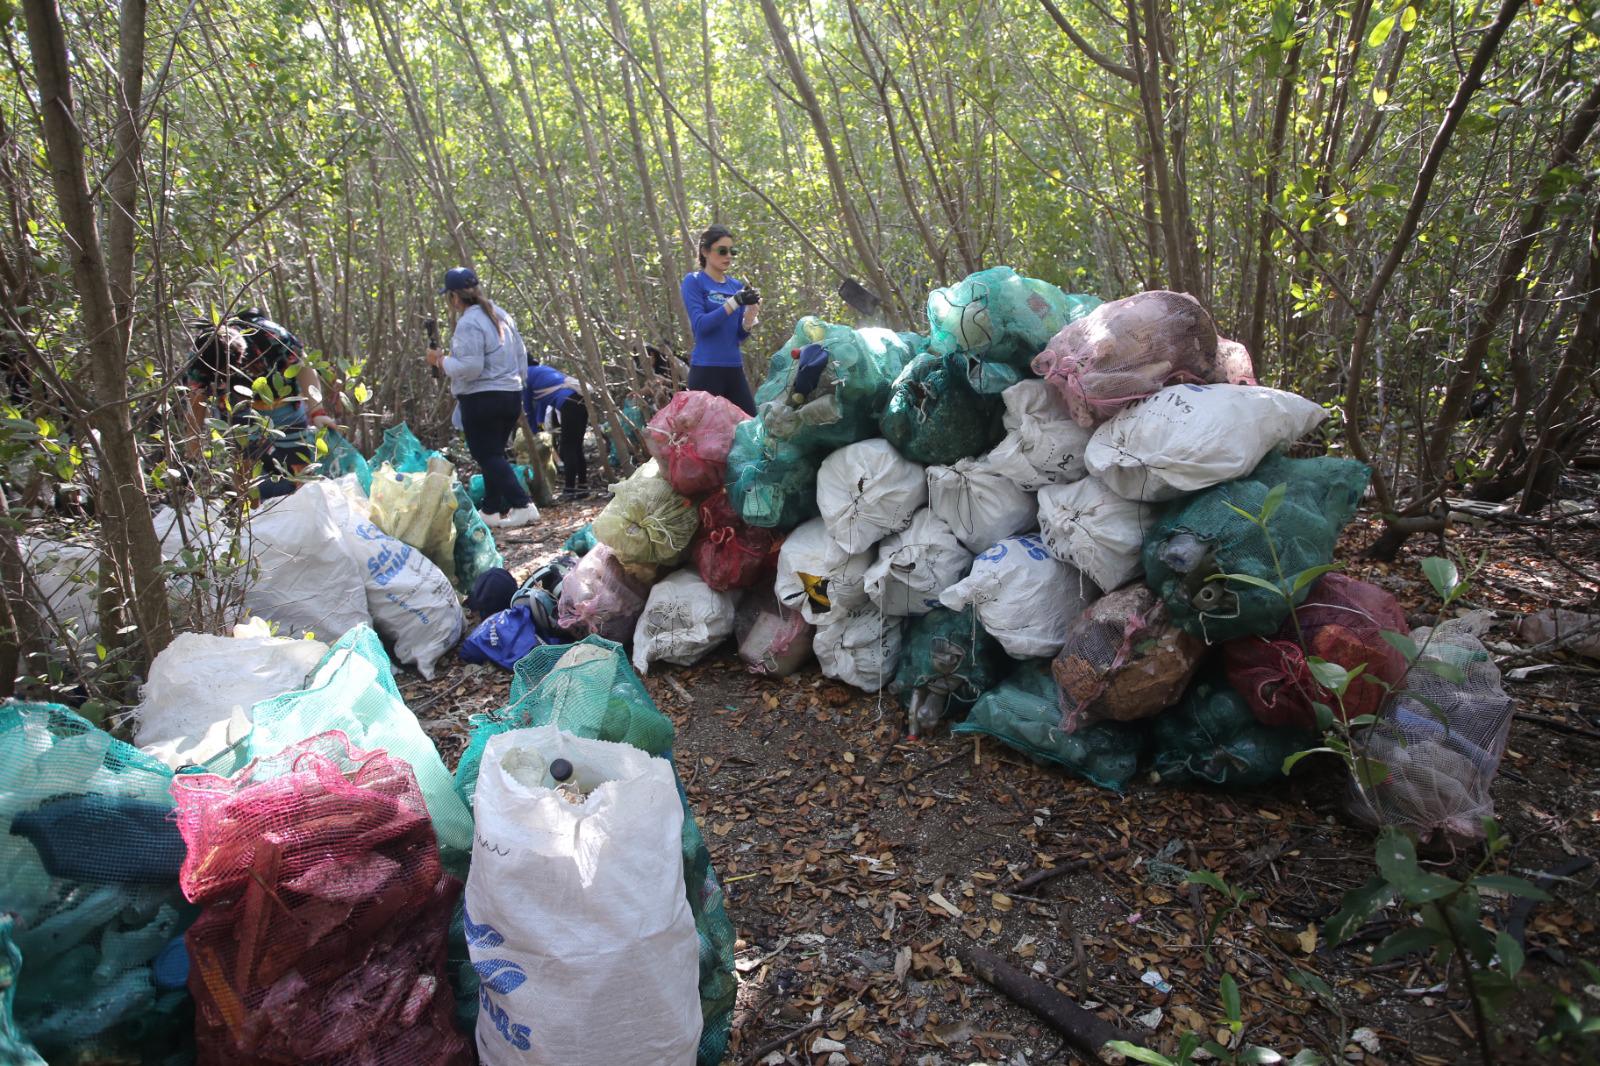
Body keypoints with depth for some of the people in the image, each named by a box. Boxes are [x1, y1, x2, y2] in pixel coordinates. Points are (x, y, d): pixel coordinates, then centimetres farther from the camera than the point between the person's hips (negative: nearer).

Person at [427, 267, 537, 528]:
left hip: (482, 399, -9)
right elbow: (521, 355, 16)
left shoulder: (468, 324, -16)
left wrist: (440, 360, -8)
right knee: (494, 454, 17)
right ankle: (491, 510, 24)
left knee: (488, 456, -3)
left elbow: (469, 367, -22)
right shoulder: (500, 315, 11)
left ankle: (522, 506, -14)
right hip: (512, 395, 9)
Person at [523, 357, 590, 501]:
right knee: (576, 446, 13)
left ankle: (571, 491, -6)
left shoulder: (526, 374, 10)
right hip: (581, 400, 8)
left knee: (568, 447, -4)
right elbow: (543, 399, 40)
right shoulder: (542, 369, 32)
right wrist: (540, 421, 47)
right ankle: (583, 488, 15)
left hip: (568, 404, -8)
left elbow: (528, 406, 16)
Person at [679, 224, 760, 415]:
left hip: (734, 369, 6)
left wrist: (751, 311, -8)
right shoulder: (694, 281, -2)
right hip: (706, 369, -5)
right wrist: (735, 301, -19)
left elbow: (740, 335, 11)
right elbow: (700, 325, -14)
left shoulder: (736, 285, 12)